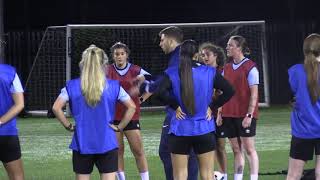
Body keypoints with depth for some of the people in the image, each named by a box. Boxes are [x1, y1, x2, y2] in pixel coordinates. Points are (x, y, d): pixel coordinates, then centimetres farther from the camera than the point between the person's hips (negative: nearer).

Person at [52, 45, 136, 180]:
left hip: (82, 144, 1)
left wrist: (68, 126, 3)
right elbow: (131, 107, -1)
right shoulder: (113, 86, -1)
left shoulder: (72, 86, -2)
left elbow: (56, 108, -8)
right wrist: (120, 127, 4)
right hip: (107, 144, -1)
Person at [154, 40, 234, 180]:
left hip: (180, 131, -1)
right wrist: (212, 106, 1)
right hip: (204, 130, 1)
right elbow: (229, 91, -5)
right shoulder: (210, 72, -1)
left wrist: (175, 106, -7)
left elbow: (161, 92, -21)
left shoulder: (172, 73, -5)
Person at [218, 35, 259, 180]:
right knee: (236, 150, 8)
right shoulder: (227, 68, 11)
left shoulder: (250, 67, -8)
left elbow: (254, 94, -11)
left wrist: (249, 115, -16)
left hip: (245, 115, -6)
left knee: (249, 148, -3)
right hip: (229, 114, 6)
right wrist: (220, 112, 7)